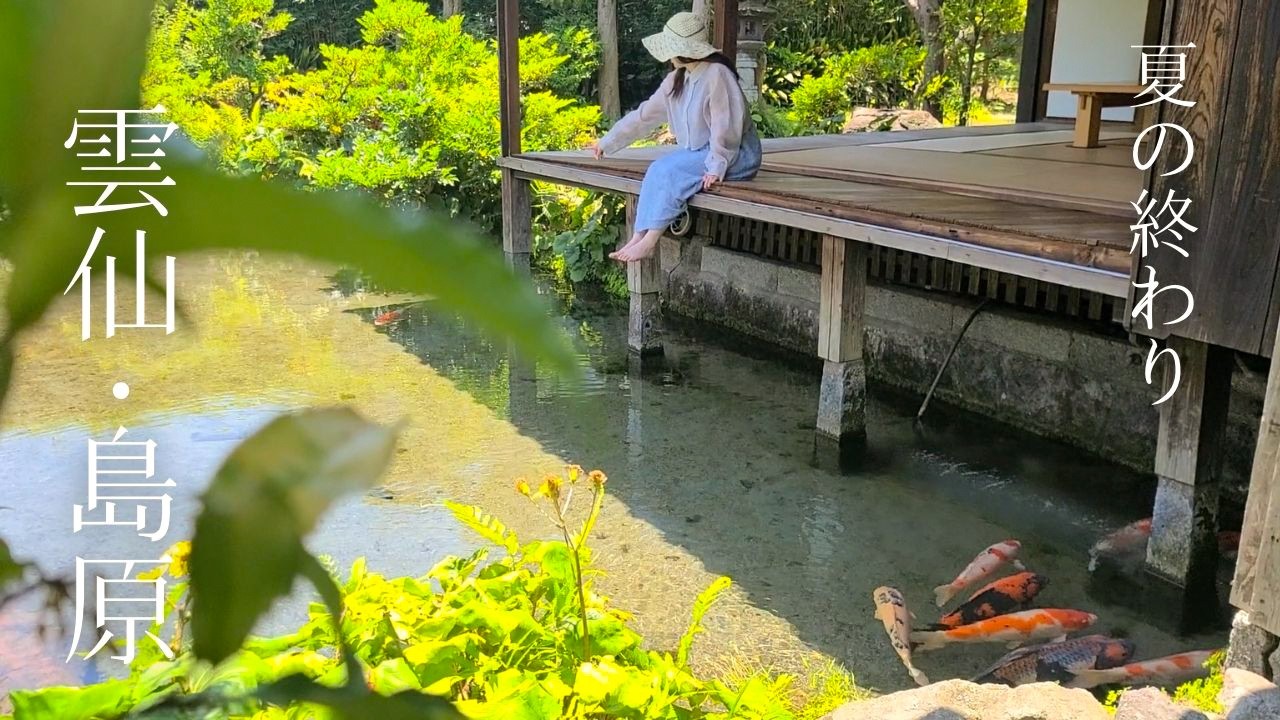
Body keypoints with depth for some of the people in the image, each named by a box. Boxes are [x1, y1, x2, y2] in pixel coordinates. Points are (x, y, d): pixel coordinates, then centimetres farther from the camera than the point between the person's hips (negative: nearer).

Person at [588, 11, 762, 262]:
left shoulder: (717, 74, -19)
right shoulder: (676, 80, 6)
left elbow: (726, 126, -22)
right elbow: (644, 114, 12)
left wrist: (716, 166, -26)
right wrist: (607, 142, 14)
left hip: (736, 154, -7)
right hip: (699, 150, 7)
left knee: (671, 172, -25)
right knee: (659, 170, -16)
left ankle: (649, 241, -23)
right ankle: (640, 237, -23)